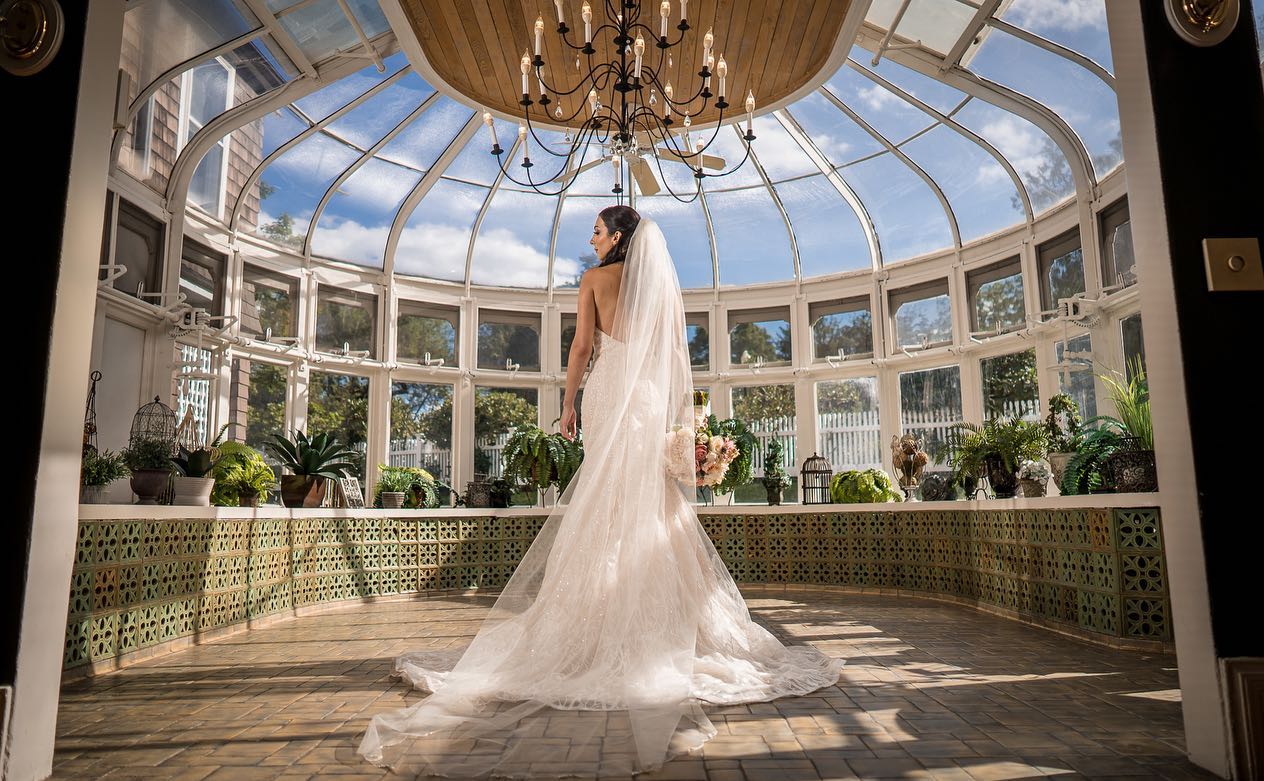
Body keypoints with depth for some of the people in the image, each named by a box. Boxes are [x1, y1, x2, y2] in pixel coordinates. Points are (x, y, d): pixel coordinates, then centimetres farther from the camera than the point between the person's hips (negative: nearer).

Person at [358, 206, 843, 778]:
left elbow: (582, 345, 0)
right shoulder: (664, 282, 13)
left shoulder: (595, 279, 5)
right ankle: (668, 616, 6)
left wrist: (568, 403, 6)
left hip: (607, 390, -2)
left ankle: (612, 617, 3)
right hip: (653, 396, 3)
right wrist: (681, 416, 10)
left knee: (607, 500, 0)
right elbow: (677, 351, 9)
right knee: (656, 502, 4)